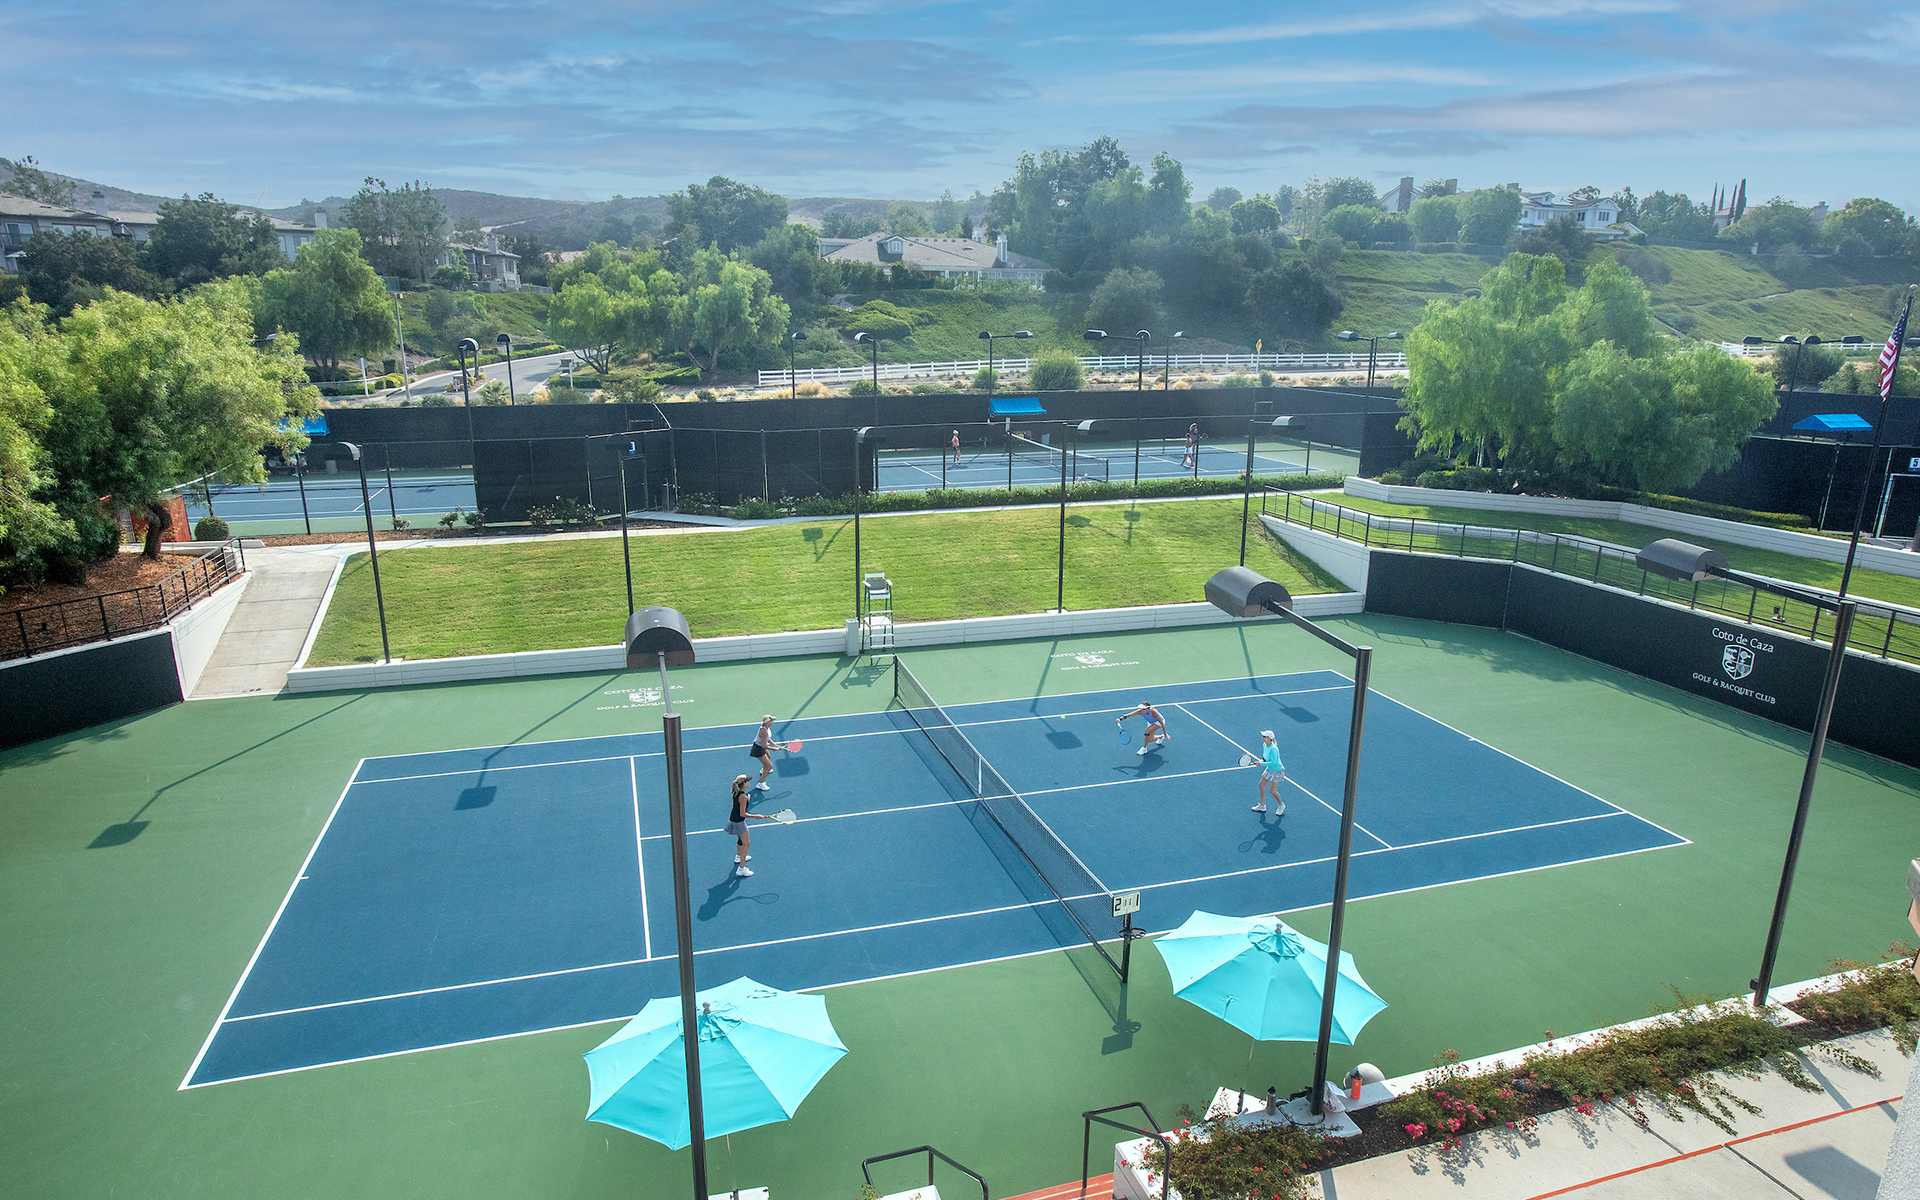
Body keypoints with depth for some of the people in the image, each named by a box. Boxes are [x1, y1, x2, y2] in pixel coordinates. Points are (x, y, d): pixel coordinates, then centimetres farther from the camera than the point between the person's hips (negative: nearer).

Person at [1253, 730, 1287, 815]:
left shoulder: (1273, 749, -31)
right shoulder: (1264, 745, -5)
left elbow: (1273, 762, -31)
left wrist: (1261, 764, -27)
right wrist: (1262, 760, -5)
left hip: (1277, 771, -8)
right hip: (1269, 769, 8)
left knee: (1272, 790, -2)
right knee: (1261, 785, 10)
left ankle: (1281, 805, 25)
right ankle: (1262, 806, 25)